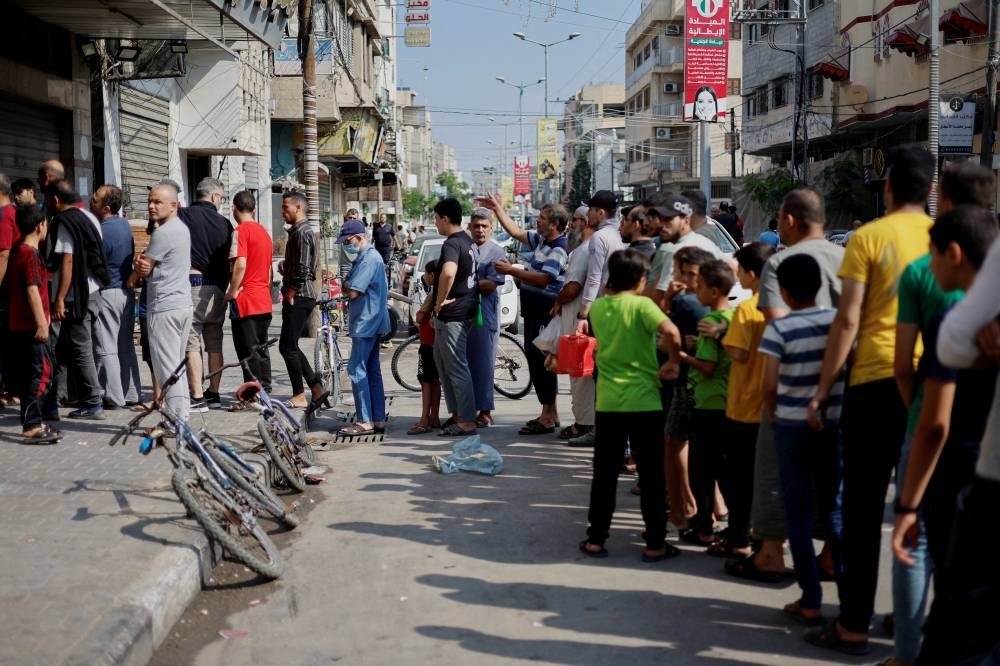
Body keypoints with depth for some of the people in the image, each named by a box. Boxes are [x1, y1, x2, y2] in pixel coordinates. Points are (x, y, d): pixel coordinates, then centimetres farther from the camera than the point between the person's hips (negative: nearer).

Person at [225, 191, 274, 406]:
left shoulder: (241, 231, -11)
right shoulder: (264, 231, 15)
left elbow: (240, 264, -22)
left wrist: (232, 292, -14)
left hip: (246, 300, -8)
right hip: (264, 301, 8)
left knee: (248, 350, -4)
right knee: (262, 348, 13)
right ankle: (265, 392, 17)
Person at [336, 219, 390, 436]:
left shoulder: (369, 258, -17)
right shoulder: (366, 256, 17)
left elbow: (353, 292, -22)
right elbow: (354, 289, 17)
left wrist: (345, 284, -3)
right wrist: (348, 285, -3)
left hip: (366, 323, -11)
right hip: (371, 323, 11)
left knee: (357, 370, -8)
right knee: (372, 371, 11)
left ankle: (365, 422, -7)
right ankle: (378, 419, 15)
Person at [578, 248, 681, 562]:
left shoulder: (597, 307, 5)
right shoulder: (642, 304, -10)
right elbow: (670, 332, -27)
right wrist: (672, 361, -12)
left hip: (608, 401, 4)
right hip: (643, 402, -4)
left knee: (604, 474, 12)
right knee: (651, 476, 6)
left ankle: (596, 540, 16)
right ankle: (655, 544, 11)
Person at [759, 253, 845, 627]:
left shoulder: (779, 328, -10)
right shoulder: (839, 321, -1)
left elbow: (769, 384, -14)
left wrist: (773, 413, 4)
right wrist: (833, 398, 12)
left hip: (793, 426, -3)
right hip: (835, 424, 3)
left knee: (800, 514, 7)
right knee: (835, 511, 14)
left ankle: (810, 602, 9)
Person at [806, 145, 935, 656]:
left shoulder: (868, 237, -5)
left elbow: (848, 320, -8)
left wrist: (822, 389, -2)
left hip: (877, 379, -4)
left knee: (863, 506, 4)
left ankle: (854, 625, 7)